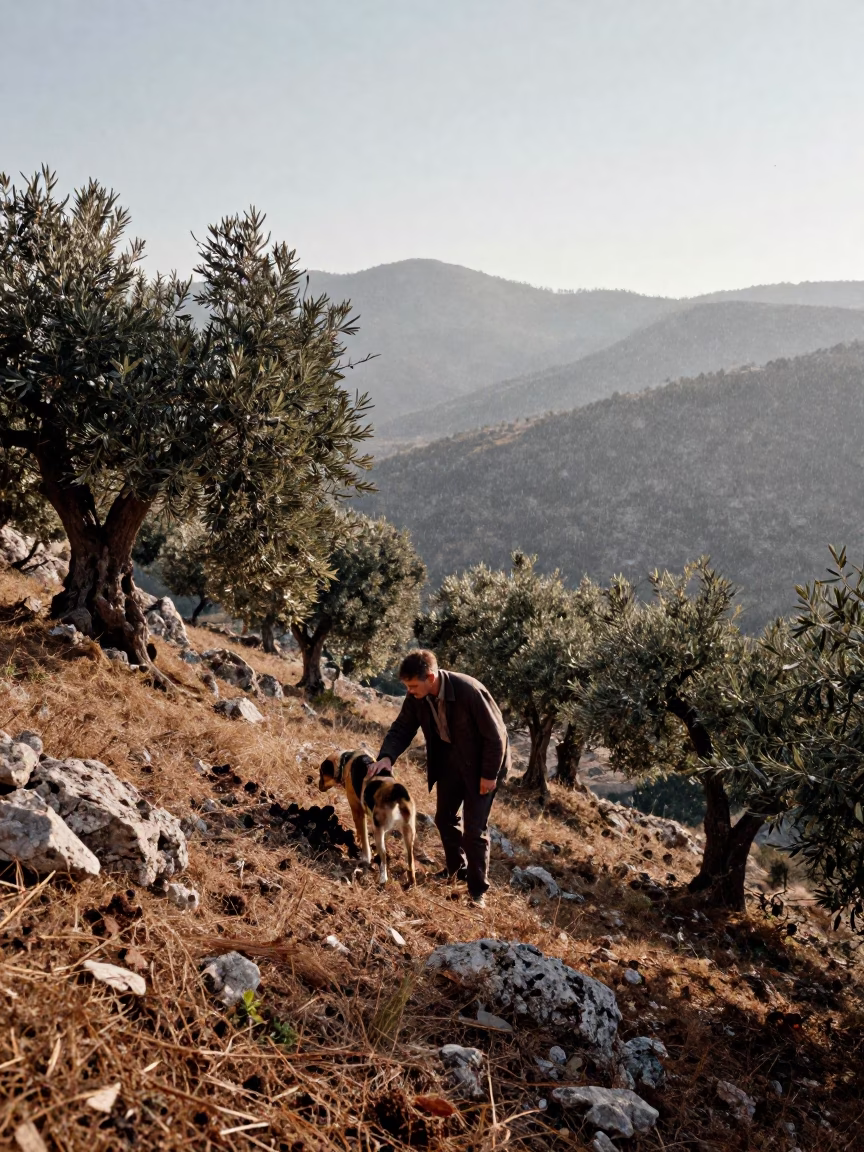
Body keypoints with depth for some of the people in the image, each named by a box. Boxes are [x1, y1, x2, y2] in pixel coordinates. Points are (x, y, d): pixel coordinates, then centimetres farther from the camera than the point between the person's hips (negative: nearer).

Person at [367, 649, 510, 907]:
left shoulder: (469, 691, -34)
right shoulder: (417, 696, -16)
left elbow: (495, 734, -25)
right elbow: (402, 728, -7)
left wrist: (489, 774, -20)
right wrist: (387, 756, -26)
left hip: (480, 762, -6)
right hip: (449, 758, 7)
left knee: (474, 829, -5)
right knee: (444, 817, 17)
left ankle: (478, 889, 8)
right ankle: (457, 868, 40)